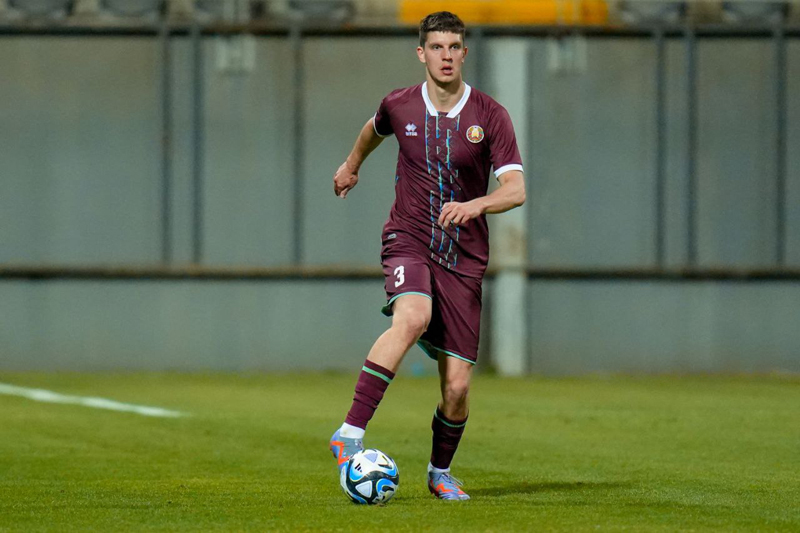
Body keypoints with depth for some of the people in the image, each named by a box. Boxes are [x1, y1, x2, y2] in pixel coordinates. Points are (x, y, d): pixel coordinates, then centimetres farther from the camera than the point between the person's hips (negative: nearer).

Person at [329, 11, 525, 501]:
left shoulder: (490, 115, -4)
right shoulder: (399, 106, 2)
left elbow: (516, 189, -12)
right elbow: (376, 128, 28)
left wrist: (476, 205, -31)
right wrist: (352, 164, 44)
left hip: (464, 258, 1)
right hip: (409, 241, -1)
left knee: (457, 387, -3)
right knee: (412, 317, -35)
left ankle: (441, 472, 25)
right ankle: (351, 433, -37)